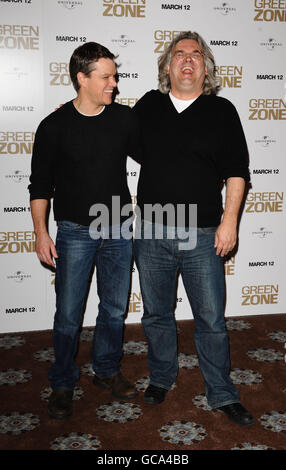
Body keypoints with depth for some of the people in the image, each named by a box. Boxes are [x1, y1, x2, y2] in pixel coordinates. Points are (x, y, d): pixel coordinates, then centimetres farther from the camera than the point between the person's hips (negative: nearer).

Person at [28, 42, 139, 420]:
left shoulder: (125, 118, 1)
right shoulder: (55, 126, -5)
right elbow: (40, 185, -2)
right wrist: (41, 232, -8)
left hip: (118, 232, 3)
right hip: (75, 233, -3)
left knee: (115, 308, 13)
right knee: (68, 314, 3)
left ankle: (107, 371, 34)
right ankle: (63, 384, 23)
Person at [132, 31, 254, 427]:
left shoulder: (222, 111, 1)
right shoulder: (148, 106, 7)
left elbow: (237, 171, 1)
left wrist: (229, 220, -7)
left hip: (203, 235, -2)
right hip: (151, 232, 2)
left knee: (211, 319, 5)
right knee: (156, 314, 15)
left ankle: (222, 394, 23)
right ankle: (161, 378, 36)